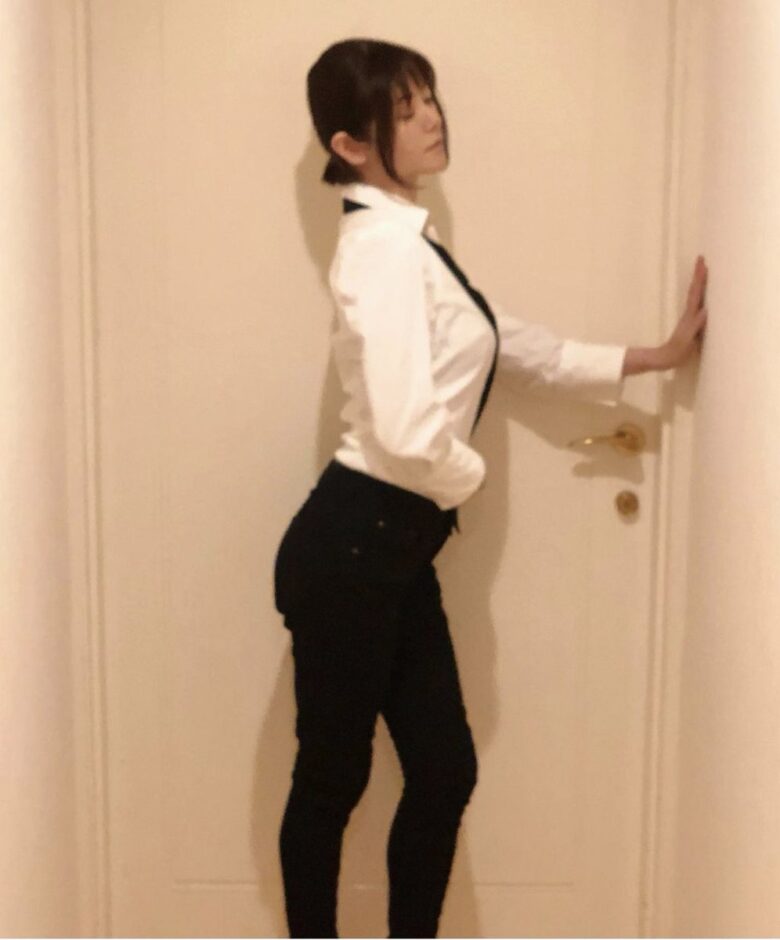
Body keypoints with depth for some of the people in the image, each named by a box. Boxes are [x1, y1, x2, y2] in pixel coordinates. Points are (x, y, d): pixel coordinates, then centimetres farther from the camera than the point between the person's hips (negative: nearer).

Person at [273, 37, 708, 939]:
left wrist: (660, 353, 20)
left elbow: (519, 344, 20)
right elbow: (407, 430, -27)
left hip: (393, 547, 9)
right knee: (333, 778, 7)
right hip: (350, 545, -9)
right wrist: (466, 481, -6)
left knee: (445, 772, 13)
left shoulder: (407, 242, 14)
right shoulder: (386, 246, -18)